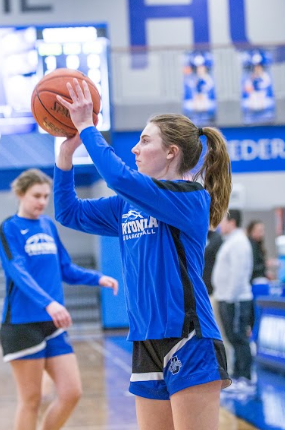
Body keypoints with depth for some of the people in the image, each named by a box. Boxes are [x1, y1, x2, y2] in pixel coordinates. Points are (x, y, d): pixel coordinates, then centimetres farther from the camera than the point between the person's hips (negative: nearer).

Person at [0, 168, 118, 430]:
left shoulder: (49, 226, 12)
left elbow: (66, 269, 18)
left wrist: (97, 278, 1)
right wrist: (48, 303, -33)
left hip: (53, 324, 6)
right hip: (22, 323, -6)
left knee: (71, 393, 0)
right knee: (31, 400, -1)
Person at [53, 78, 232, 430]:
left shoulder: (192, 198, -9)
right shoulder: (126, 206, 15)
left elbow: (119, 177, -21)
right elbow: (68, 212, 21)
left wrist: (86, 127, -9)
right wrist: (66, 152, 10)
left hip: (189, 344, -8)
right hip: (147, 346, 8)